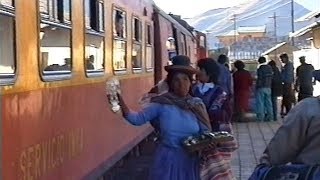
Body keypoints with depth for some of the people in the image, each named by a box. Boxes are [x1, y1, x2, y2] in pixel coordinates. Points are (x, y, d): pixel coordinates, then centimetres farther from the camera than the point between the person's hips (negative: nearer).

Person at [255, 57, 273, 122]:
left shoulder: (260, 68, -12)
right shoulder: (270, 68, 9)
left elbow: (259, 79, -15)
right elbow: (271, 77, 12)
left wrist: (257, 87, -9)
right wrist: (269, 85, 18)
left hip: (261, 87, -7)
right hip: (268, 87, 7)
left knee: (260, 102, -3)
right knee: (268, 102, 10)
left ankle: (260, 117, -4)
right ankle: (269, 116, 12)